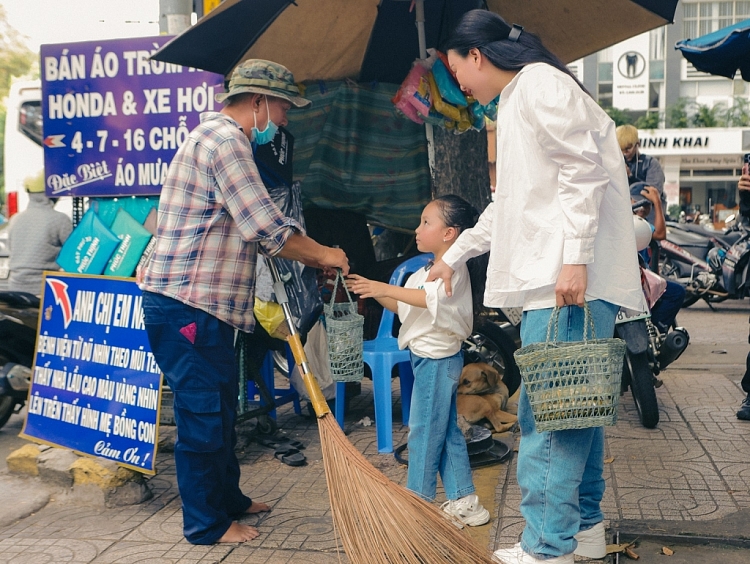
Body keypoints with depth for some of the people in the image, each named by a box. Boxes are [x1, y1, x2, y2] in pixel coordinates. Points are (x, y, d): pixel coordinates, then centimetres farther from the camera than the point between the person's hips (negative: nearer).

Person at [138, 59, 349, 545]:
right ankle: (206, 524, 13)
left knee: (222, 407, 19)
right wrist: (322, 253, -4)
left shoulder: (225, 139, 20)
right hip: (186, 304, -11)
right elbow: (268, 226, -19)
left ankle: (228, 499, 33)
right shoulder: (223, 138, -15)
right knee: (202, 412, -1)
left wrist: (314, 259, 17)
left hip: (207, 305, 11)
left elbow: (257, 232, 22)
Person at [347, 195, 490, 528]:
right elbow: (402, 306, 14)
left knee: (424, 430, -2)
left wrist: (386, 288, -37)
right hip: (428, 357, 10)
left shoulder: (454, 269, -14)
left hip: (438, 358, -10)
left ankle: (418, 500, 10)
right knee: (446, 430, 13)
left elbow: (430, 299, -33)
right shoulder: (428, 271, 16)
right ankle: (464, 502, 21)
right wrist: (374, 292, 0)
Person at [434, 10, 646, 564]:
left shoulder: (538, 82, -4)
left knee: (546, 413, -8)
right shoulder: (514, 103, 26)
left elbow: (585, 167, -16)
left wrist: (575, 258, -23)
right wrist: (455, 254, 41)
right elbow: (508, 204, 34)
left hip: (572, 280, -10)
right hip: (549, 277, 10)